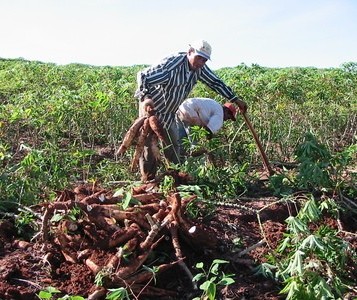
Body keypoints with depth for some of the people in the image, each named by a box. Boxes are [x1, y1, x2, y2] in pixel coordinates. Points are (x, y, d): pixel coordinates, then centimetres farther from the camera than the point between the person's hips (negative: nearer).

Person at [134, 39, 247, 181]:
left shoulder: (199, 68, -9)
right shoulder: (172, 64, -30)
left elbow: (216, 83, 2)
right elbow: (143, 75, -31)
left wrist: (236, 100, 1)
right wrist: (145, 98, -46)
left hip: (169, 112, 7)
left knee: (173, 145, 9)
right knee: (149, 144, -6)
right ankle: (148, 180, 4)